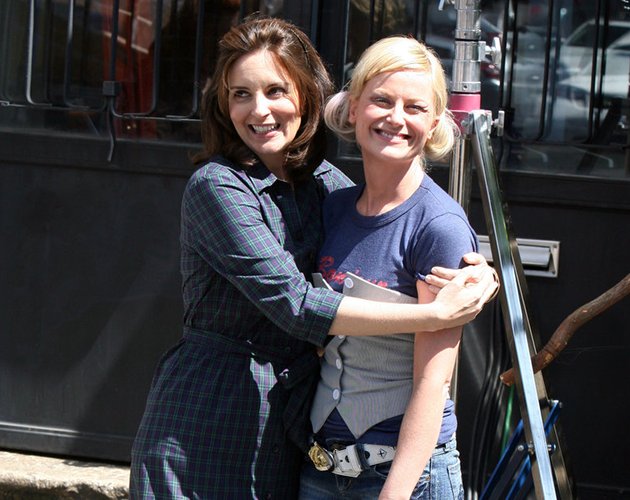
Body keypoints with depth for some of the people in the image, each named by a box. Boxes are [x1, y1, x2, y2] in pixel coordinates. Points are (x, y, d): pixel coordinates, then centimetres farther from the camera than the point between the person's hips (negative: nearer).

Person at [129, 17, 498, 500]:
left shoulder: (323, 179, 5)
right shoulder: (217, 187, -15)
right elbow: (296, 305, -23)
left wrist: (469, 273, -9)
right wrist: (437, 313, -24)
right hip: (205, 426, -6)